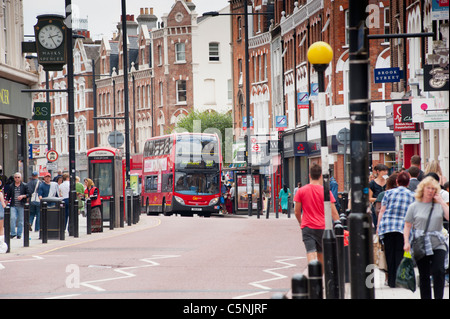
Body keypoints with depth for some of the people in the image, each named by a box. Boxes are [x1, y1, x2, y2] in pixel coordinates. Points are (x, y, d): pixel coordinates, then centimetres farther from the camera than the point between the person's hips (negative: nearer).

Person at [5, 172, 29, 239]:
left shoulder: (24, 186, 5)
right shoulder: (11, 187, 9)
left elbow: (28, 194, 5)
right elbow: (8, 196, 12)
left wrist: (23, 196, -13)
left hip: (21, 206, -1)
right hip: (13, 206, 1)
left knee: (20, 220, 2)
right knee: (13, 218, -14)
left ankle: (19, 234, 12)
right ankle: (13, 233, -4)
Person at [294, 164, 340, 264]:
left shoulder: (301, 191, -2)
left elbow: (297, 212, 4)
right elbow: (333, 213, -5)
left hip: (307, 227, -1)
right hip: (322, 227, 1)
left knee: (311, 253, -9)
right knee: (321, 254, 17)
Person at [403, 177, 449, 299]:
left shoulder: (439, 205, 7)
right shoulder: (414, 206, 6)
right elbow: (407, 226, 7)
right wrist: (406, 242, -5)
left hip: (438, 245, 0)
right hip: (420, 246, 0)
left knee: (439, 271, -16)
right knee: (424, 275, 5)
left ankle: (439, 297, -8)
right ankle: (425, 298, 14)